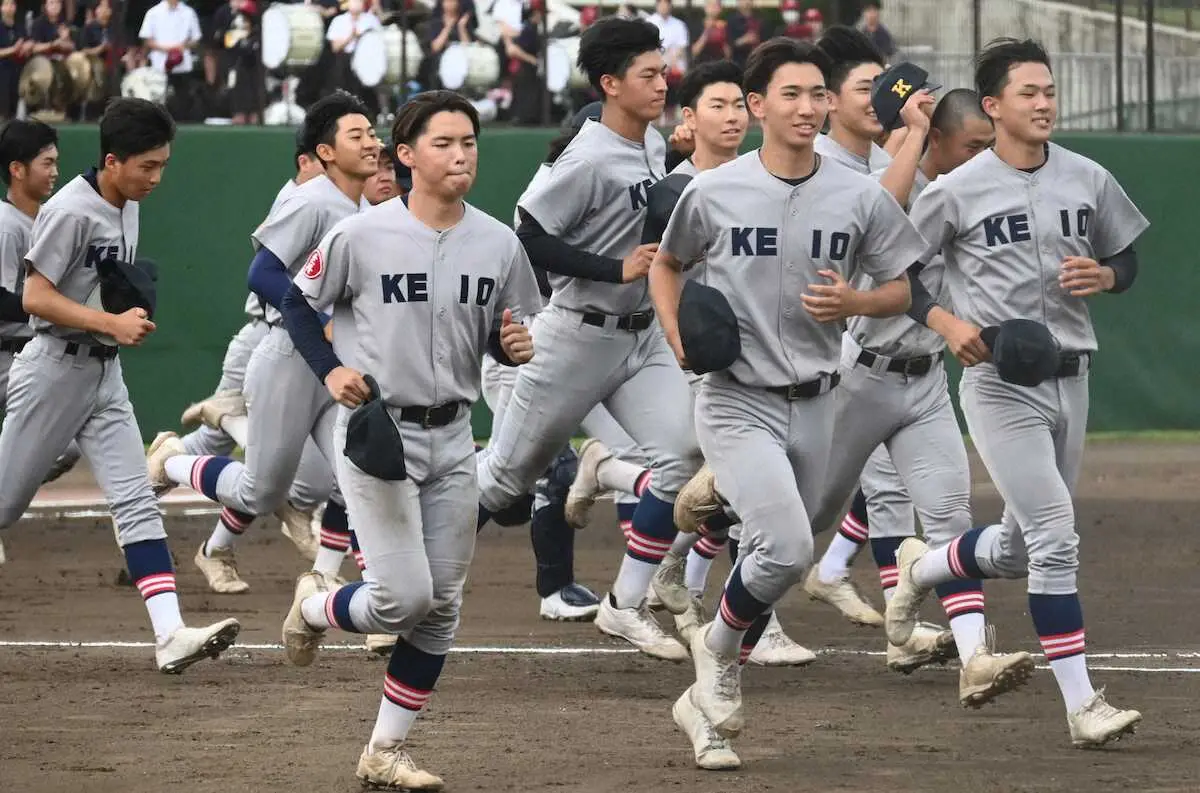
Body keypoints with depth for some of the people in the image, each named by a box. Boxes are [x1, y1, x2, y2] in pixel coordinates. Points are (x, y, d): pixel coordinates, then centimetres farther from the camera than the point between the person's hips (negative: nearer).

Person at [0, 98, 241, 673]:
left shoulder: (127, 207, 9)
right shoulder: (71, 211, -17)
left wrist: (136, 314, 7)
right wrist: (112, 323, -25)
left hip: (105, 373, 8)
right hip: (56, 371, -8)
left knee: (136, 501, -4)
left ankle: (170, 634, -13)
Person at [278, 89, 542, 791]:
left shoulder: (499, 244, 0)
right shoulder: (361, 236, -11)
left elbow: (505, 336, 12)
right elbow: (299, 302, 1)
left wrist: (517, 347, -11)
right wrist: (331, 369, -13)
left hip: (451, 437, 5)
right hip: (375, 429, -5)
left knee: (441, 607, 5)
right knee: (406, 596, -13)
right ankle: (316, 607, 21)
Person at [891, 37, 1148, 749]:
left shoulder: (1089, 181, 6)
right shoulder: (957, 191, -7)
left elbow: (1128, 262, 17)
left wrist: (1103, 275, -7)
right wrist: (949, 324, -14)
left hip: (1070, 377, 5)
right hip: (1000, 385, -5)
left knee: (1019, 551, 15)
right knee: (1056, 542, -15)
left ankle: (922, 567, 46)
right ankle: (1082, 704, -12)